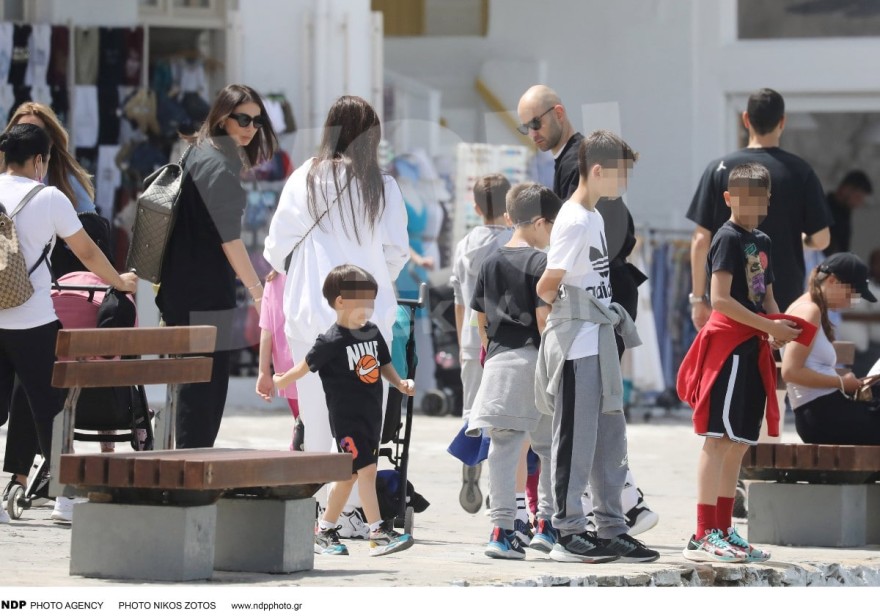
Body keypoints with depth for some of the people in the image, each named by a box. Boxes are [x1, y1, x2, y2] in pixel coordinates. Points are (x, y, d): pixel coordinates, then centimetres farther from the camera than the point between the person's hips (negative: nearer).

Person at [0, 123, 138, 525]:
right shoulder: (49, 198, -6)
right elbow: (87, 253, 2)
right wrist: (119, 282, 19)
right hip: (34, 322, -3)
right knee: (49, 405, 5)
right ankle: (63, 494, 7)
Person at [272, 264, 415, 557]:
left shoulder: (372, 332, 8)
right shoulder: (332, 341, -13)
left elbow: (384, 365, 19)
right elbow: (305, 367, -4)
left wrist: (401, 383, 4)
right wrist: (275, 384, 1)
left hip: (371, 416, 8)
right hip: (346, 418, -7)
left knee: (350, 474, 12)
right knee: (366, 468, -14)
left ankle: (324, 531, 23)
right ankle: (379, 532, -15)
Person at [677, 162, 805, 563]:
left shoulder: (762, 242, 18)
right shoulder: (728, 239, -8)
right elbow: (720, 299, -16)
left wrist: (779, 328, 4)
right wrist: (768, 326, -17)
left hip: (752, 349, 9)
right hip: (727, 344, -9)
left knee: (738, 443, 11)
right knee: (719, 438, -11)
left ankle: (723, 531, 16)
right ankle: (703, 537, -14)